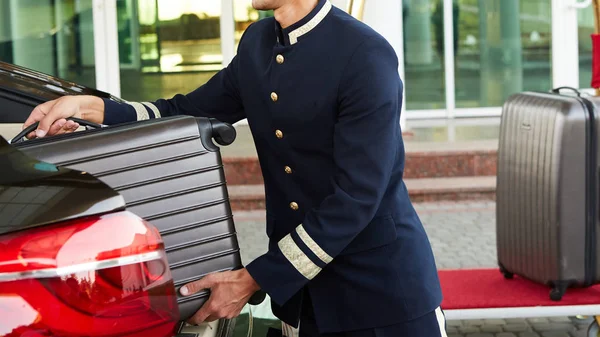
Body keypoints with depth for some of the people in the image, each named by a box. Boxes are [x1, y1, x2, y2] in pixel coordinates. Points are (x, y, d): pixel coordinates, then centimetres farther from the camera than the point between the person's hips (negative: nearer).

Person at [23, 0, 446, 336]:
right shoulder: (256, 43, 4)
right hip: (301, 282, 6)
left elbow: (356, 197, -22)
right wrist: (90, 107, -1)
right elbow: (189, 113, 15)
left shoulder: (367, 55, -19)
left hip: (383, 285, -6)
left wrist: (253, 280, -20)